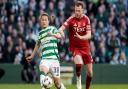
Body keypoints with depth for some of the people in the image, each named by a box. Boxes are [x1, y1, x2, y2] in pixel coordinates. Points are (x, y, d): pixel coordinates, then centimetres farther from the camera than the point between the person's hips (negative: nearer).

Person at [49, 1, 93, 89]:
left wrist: (81, 37, -32)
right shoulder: (71, 19, -13)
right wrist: (61, 33, -48)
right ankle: (78, 80, -7)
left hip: (85, 47, 3)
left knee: (90, 72, 3)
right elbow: (61, 29, -24)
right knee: (79, 63, -33)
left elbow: (89, 35, -12)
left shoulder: (86, 19, -5)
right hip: (74, 47, -3)